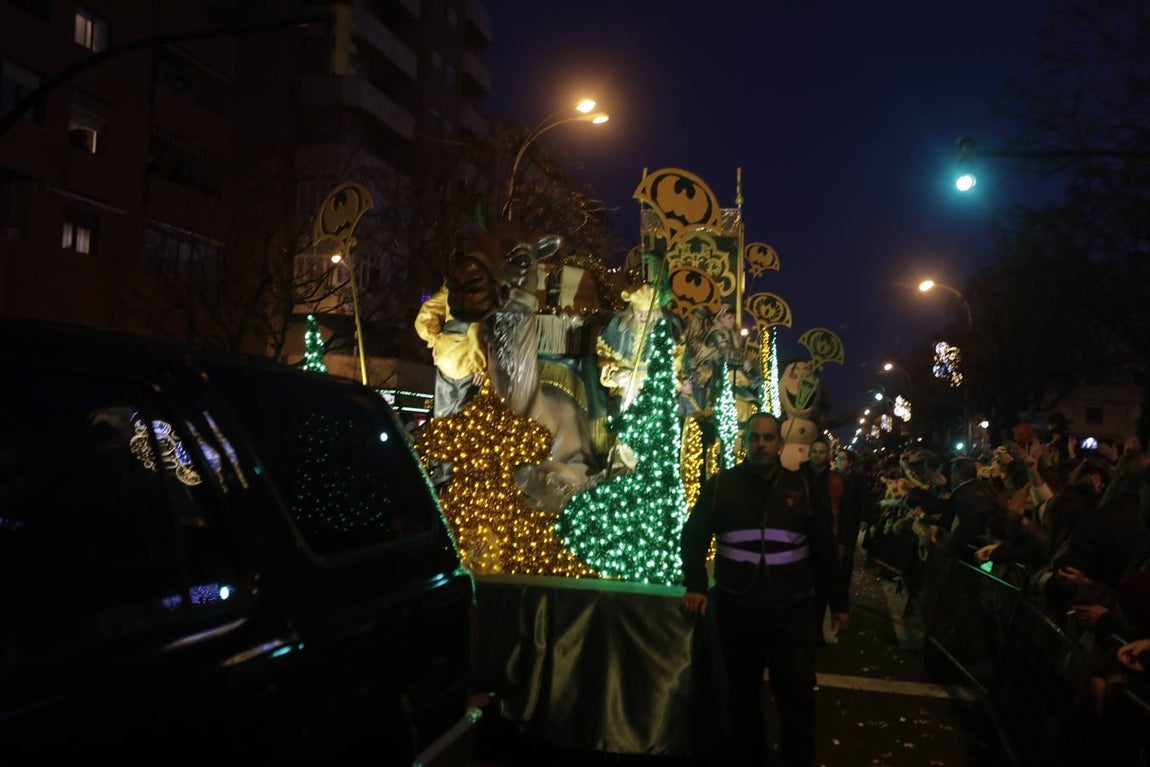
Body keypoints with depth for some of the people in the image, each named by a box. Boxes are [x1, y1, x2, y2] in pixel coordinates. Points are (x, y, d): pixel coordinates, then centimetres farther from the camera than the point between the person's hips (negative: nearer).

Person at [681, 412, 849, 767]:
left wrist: (838, 601, 5)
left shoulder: (801, 486, 3)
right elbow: (694, 536, 6)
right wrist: (695, 585, -6)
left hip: (790, 607, 0)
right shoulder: (720, 485, 2)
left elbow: (823, 547, 6)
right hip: (735, 606, 1)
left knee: (796, 691, 1)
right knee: (742, 691, 12)